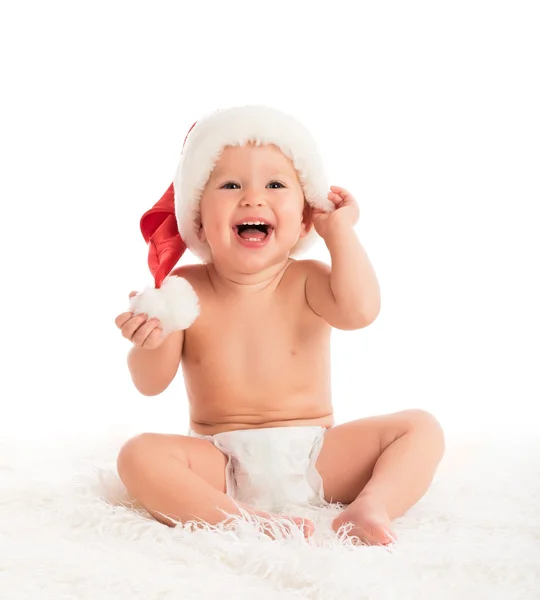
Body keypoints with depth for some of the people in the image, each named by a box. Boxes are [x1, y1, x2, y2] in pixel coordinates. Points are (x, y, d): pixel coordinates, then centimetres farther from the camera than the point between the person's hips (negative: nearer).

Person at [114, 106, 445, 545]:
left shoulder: (306, 281, -5)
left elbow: (360, 309, -28)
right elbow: (152, 384, -5)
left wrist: (340, 228, -16)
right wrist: (150, 343, -28)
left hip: (315, 459, 1)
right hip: (221, 467, 0)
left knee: (421, 426, -13)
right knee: (139, 455, -27)